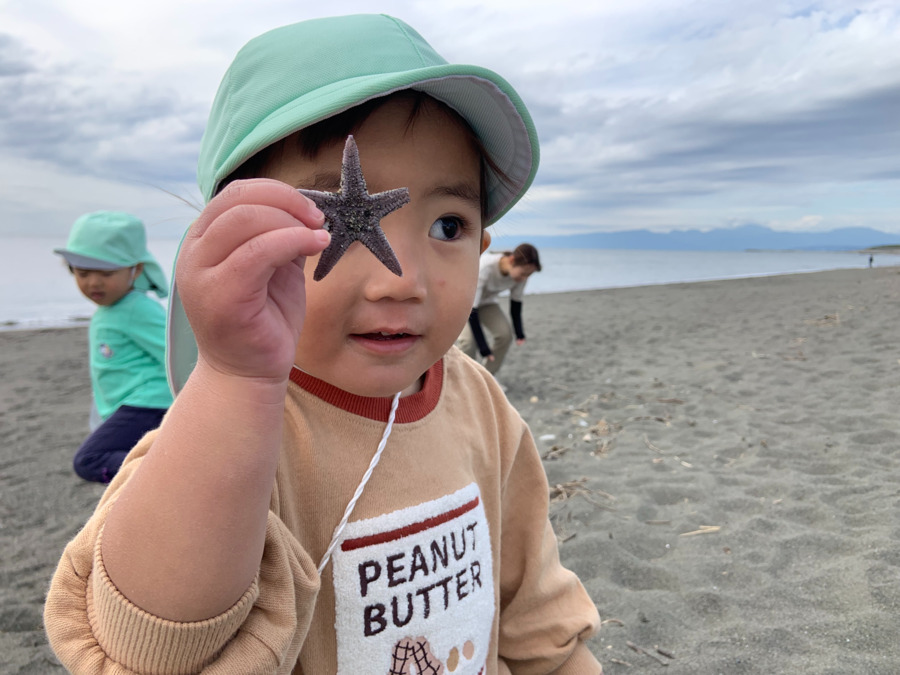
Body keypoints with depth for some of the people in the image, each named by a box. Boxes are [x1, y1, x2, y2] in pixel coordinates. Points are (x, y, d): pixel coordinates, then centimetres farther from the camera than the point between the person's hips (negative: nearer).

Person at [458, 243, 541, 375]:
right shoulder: (484, 268, -41)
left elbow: (516, 304, -8)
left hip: (486, 300, 5)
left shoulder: (519, 271, -23)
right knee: (468, 339, -24)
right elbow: (471, 311, -37)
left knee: (505, 333, -12)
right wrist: (483, 348, -38)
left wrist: (520, 334, -21)